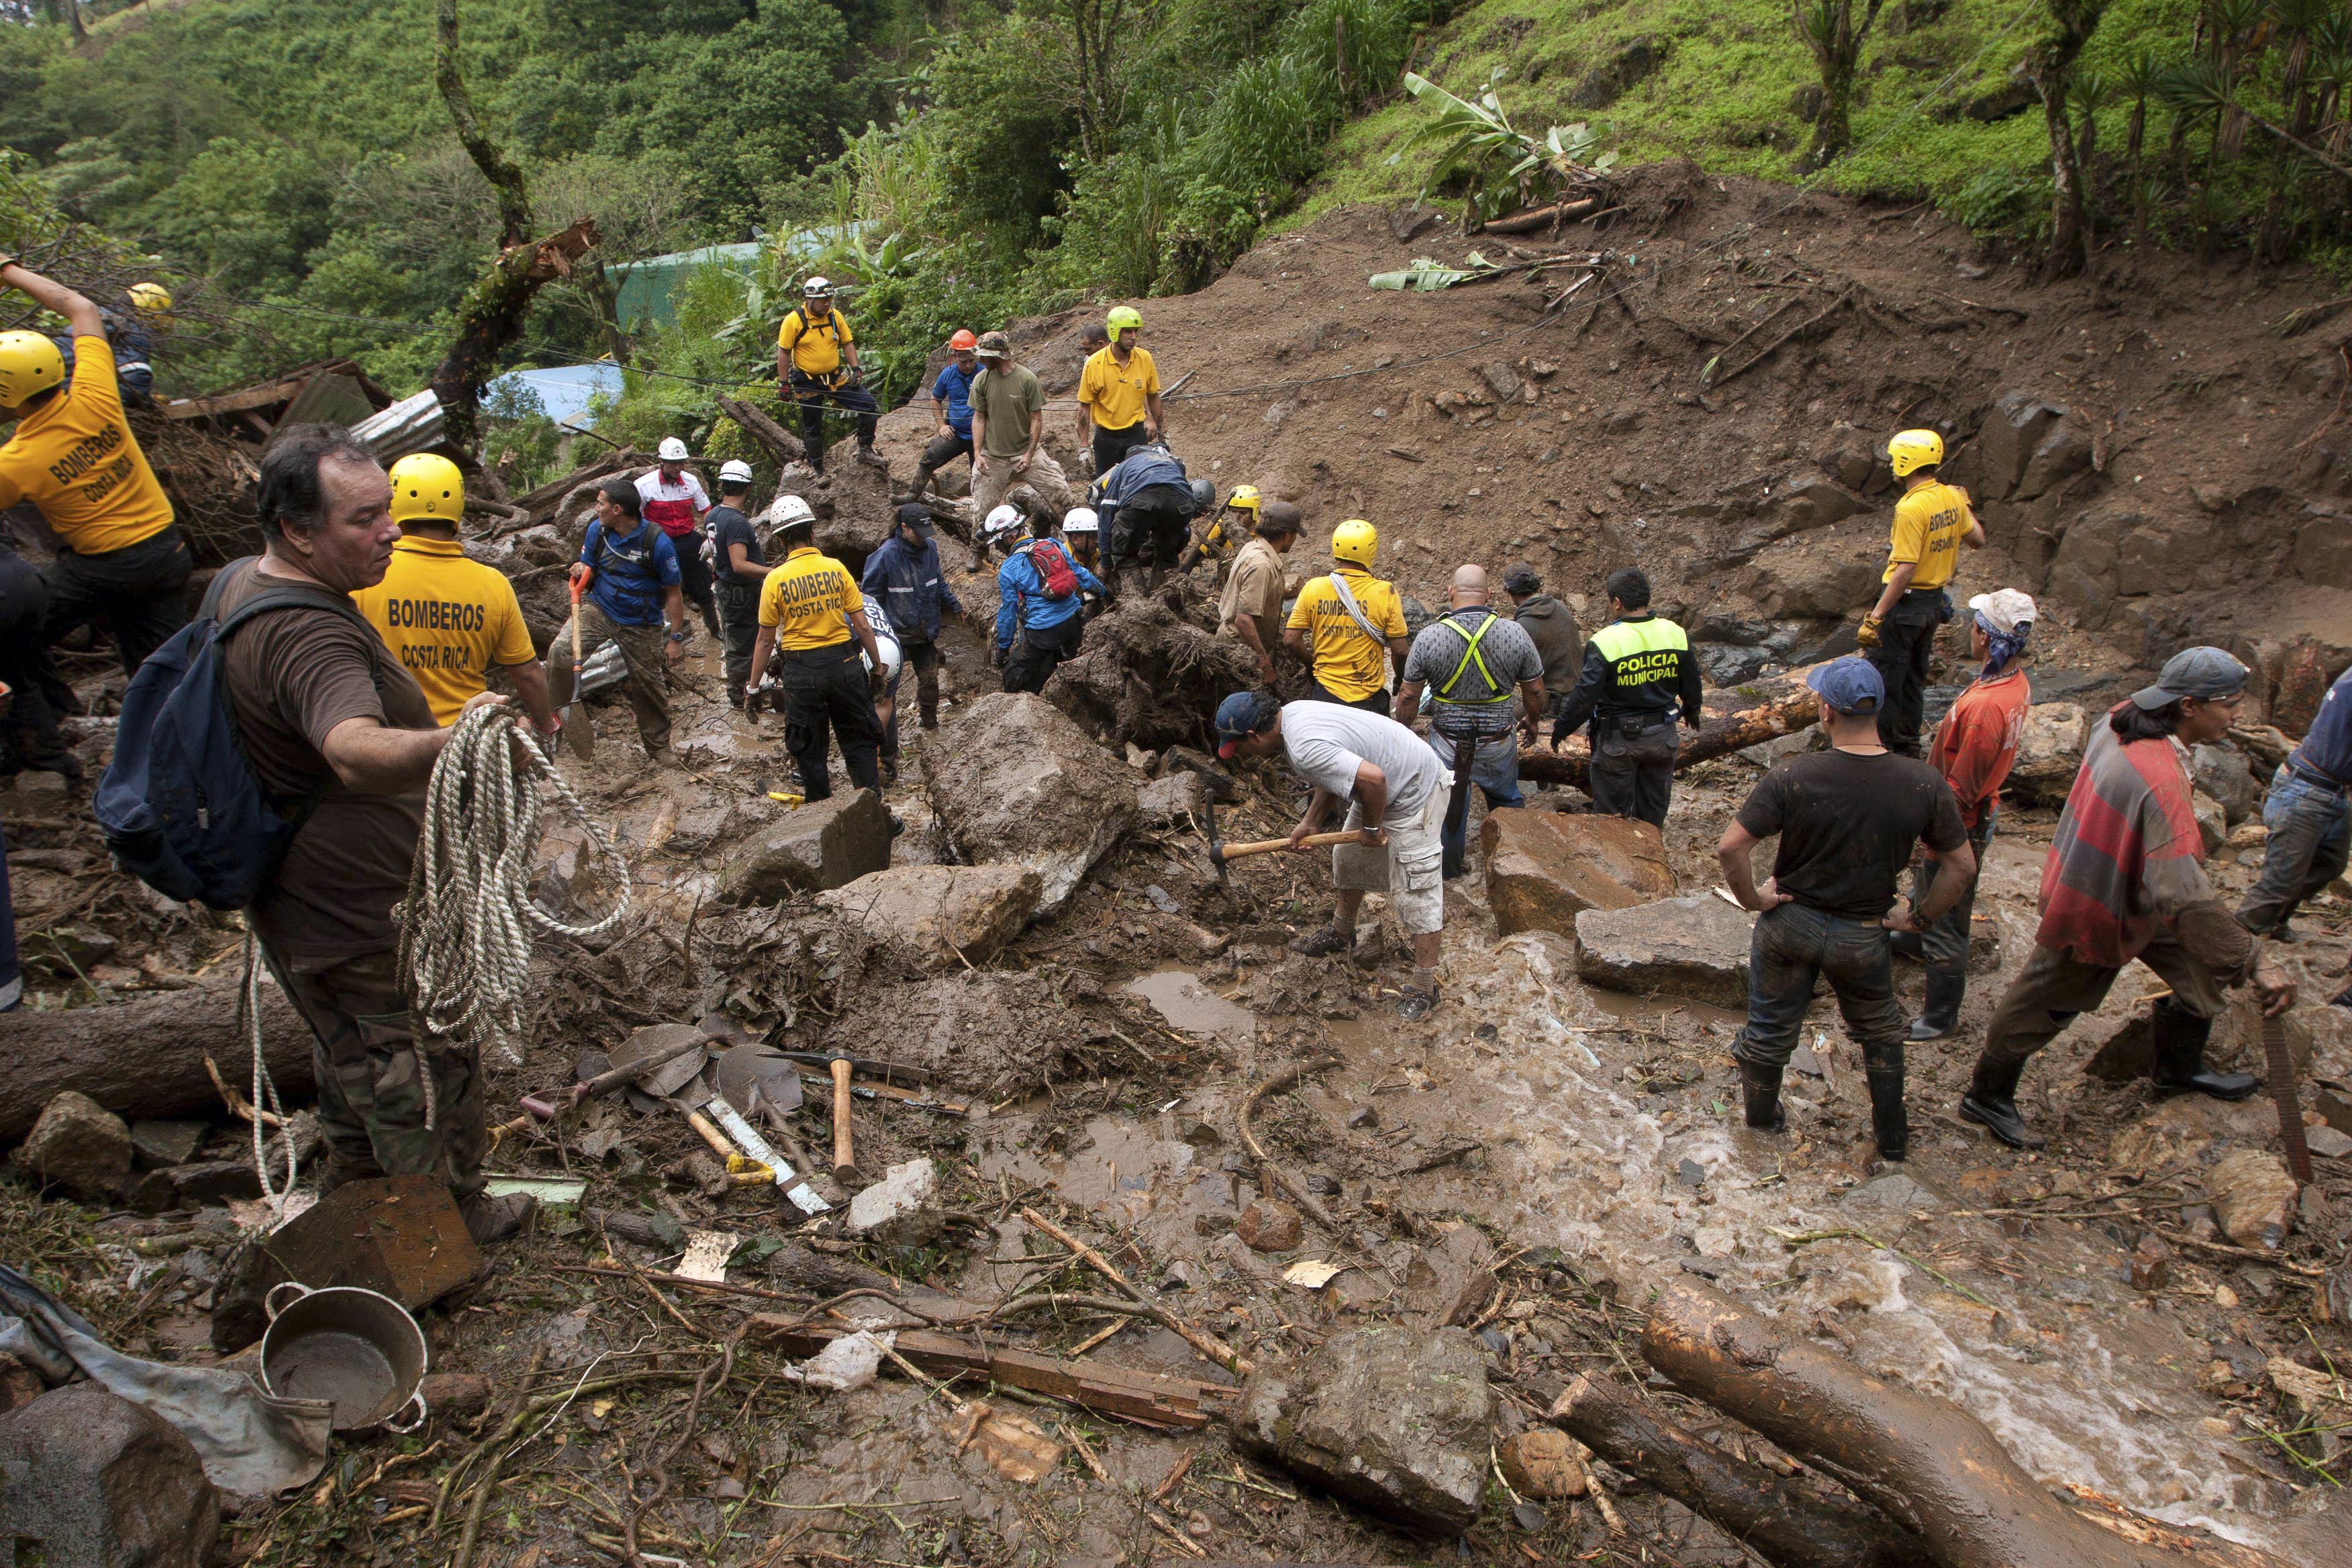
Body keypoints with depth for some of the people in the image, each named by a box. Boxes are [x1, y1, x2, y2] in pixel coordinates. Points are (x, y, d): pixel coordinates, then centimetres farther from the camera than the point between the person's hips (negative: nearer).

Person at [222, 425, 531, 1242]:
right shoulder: (307, 636, -33)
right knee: (426, 1079, 10)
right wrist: (450, 744, -72)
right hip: (366, 922, -10)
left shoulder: (242, 579, 1)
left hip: (300, 900, 10)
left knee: (356, 1062, 29)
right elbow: (357, 754, -55)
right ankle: (455, 1220, 30)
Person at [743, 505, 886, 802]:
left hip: (801, 669, -1)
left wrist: (754, 688, 6)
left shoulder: (775, 580, -7)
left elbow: (766, 640, -3)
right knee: (859, 739, 15)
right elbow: (862, 626, -4)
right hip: (844, 664, 1)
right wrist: (877, 668, 8)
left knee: (809, 748, 13)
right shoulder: (836, 568, -4)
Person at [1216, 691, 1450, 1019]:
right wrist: (1311, 823, 4)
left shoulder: (1305, 748, -34)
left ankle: (1425, 987, 5)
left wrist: (1371, 828, -22)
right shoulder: (1291, 712, -3)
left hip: (1414, 793, -10)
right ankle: (1341, 934, 45)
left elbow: (1372, 778, -40)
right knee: (1348, 858, 24)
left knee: (1414, 893, -5)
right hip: (1386, 786, 11)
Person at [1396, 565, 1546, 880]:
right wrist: (1531, 721, 20)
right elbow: (1535, 691, 0)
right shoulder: (1515, 633, -11)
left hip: (1447, 741, -1)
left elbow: (1408, 696, -7)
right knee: (1506, 802, 24)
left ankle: (1449, 870, 31)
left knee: (1448, 806, 17)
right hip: (1498, 743, 1)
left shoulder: (1429, 636, -14)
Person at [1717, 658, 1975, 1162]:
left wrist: (1752, 898, -9)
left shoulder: (1791, 777, -23)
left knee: (1771, 1026, 21)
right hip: (1864, 938, 1)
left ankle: (1762, 1116, 43)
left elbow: (1730, 847, -25)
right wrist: (1920, 918, 4)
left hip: (1789, 924, -1)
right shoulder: (1924, 784, -17)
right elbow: (1962, 866, -8)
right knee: (1880, 1033, 27)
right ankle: (1892, 1136, 41)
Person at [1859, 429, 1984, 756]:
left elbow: (1905, 570, -27)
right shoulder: (1952, 498, 2)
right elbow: (1977, 539, 16)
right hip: (1935, 601, 9)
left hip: (1905, 601, -9)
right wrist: (1966, 507, 34)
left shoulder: (1911, 508, -23)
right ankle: (1908, 745, 30)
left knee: (1881, 680, 1)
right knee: (1913, 679, 20)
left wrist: (1876, 616, -27)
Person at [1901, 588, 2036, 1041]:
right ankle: (1915, 940, 60)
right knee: (1925, 887, 34)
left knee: (1945, 922, 6)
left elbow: (1959, 790, -29)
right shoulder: (2016, 681, -4)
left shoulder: (1985, 707, -36)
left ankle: (1940, 1017, 21)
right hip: (1980, 809, 9)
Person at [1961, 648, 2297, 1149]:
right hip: (2095, 913, -9)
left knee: (2201, 969, 20)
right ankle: (1986, 1098, 28)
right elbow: (2183, 894, -41)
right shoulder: (2161, 782, -37)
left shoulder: (2120, 719, -12)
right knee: (2043, 1004, 9)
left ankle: (2180, 1070, 43)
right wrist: (2255, 962, -39)